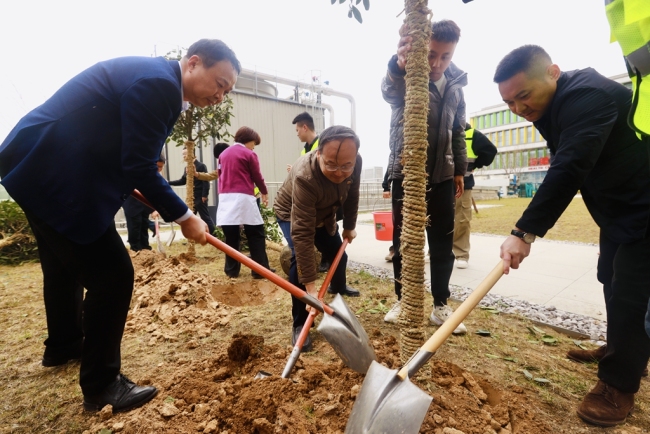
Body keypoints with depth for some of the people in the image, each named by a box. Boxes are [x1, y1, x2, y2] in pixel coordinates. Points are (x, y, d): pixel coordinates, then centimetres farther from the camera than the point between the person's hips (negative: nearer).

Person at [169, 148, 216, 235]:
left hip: (200, 197, -7)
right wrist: (169, 182, 8)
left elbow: (205, 181, -14)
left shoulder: (201, 166, -9)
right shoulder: (186, 168, 13)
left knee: (205, 217, -2)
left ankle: (212, 234, 7)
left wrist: (204, 195, -19)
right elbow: (183, 181, 16)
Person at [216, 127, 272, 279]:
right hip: (243, 198, -6)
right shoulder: (249, 154, -1)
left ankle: (232, 270, 14)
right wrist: (264, 193, 18)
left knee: (231, 236, 8)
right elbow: (257, 176, 3)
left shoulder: (223, 154, 18)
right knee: (256, 235, 1)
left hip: (225, 198, 6)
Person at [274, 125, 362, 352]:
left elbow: (352, 196, -5)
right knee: (301, 259, -27)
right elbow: (302, 235, -47)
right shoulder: (304, 176, -45)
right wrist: (310, 288, -48)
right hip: (291, 214, -5)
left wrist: (349, 227, 4)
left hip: (324, 214, 6)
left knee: (338, 253, 18)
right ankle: (299, 324, -11)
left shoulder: (354, 162, -27)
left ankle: (338, 287, 53)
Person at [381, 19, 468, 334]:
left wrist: (460, 169, 12)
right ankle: (402, 300, 21)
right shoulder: (407, 80, -7)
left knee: (443, 243, 5)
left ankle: (441, 306, 18)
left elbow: (458, 131, 17)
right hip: (405, 173, -3)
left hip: (442, 176, 4)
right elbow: (389, 91, -34)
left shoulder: (456, 86, 8)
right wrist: (399, 65, -56)